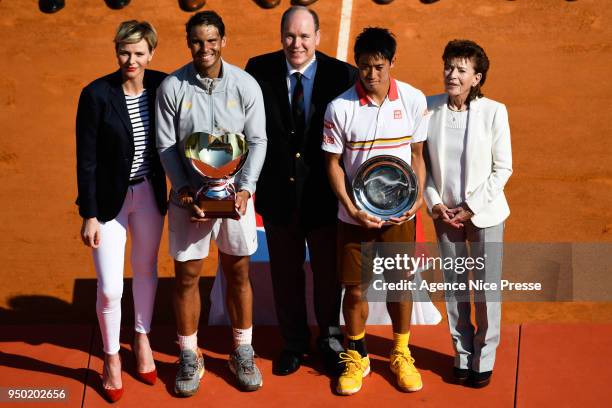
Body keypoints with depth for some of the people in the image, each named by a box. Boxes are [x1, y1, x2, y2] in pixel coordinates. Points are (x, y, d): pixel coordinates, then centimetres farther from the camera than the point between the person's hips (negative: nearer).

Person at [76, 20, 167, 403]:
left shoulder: (161, 86, -7)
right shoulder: (96, 94, -17)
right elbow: (86, 160, -13)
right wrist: (89, 215, -12)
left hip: (150, 193, 4)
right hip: (110, 198, -3)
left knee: (146, 270, 20)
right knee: (110, 288, -1)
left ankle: (142, 340, 44)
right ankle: (112, 357, 24)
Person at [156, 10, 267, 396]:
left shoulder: (246, 85, -5)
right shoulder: (172, 87, -6)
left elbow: (257, 141, -3)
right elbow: (166, 145, -4)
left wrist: (245, 188, -14)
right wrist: (184, 189, -14)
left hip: (235, 193, 1)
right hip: (189, 195, 0)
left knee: (238, 273, 10)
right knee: (187, 276, 6)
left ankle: (243, 353, 26)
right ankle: (190, 357, 22)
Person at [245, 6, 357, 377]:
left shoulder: (343, 76, -10)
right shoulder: (259, 70, -6)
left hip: (325, 194, -1)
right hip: (278, 193, 1)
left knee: (328, 271, 16)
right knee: (286, 274, 16)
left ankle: (330, 340, 39)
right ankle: (294, 343, 37)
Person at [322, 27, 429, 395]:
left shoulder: (414, 100, -7)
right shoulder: (340, 107, -12)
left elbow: (417, 154, 3)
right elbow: (333, 162, -5)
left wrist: (419, 195, -10)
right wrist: (350, 207, -14)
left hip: (399, 213, 1)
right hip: (355, 214, -1)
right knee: (355, 289, 9)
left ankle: (401, 354, 33)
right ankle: (357, 356, 31)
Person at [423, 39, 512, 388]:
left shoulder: (494, 111, -9)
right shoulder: (430, 108, -4)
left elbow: (503, 168, -5)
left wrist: (472, 208, -10)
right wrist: (435, 203, -7)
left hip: (485, 214, -2)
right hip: (445, 213, 2)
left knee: (487, 289, 4)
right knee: (454, 286, 11)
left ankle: (484, 359, 22)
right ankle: (463, 354, 27)